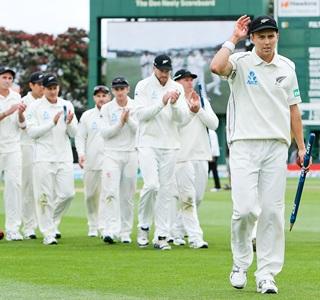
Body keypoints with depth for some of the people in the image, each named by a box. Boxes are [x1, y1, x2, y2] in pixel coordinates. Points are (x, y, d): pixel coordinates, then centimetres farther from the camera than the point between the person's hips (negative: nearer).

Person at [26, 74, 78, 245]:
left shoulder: (67, 106, 10)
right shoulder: (35, 107, 0)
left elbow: (74, 133, 9)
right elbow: (32, 132, -8)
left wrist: (69, 122, -13)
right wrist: (52, 123, -17)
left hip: (64, 158, 3)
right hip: (44, 158, -3)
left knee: (67, 193, 0)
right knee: (45, 196, -5)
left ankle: (52, 223, 23)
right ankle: (48, 233, 1)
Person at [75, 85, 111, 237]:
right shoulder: (87, 115, 11)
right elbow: (80, 137, 11)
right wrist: (81, 153, -6)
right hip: (91, 162, 2)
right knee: (91, 195, 6)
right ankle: (93, 227, 17)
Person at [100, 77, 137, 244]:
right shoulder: (107, 108, 3)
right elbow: (105, 133, -4)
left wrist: (128, 119, -16)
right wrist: (120, 122, -14)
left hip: (131, 154, 1)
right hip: (112, 154, -1)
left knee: (127, 195, 4)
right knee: (111, 192, -15)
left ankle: (125, 232, 11)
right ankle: (111, 230, -23)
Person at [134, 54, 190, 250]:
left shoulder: (177, 88, 8)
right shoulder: (143, 86, -1)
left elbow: (182, 118, 1)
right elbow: (141, 114, -11)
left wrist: (175, 104, -18)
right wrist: (162, 103, -20)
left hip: (170, 145, 3)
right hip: (148, 143, -3)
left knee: (166, 190, 2)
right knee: (151, 185, -18)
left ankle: (161, 236, 5)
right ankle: (144, 226, 3)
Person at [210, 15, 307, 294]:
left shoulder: (287, 67, 11)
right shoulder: (240, 62, -2)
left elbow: (293, 108, 16)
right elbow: (217, 67, -25)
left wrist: (301, 146, 12)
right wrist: (233, 39, -14)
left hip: (277, 147, 4)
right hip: (244, 146, -3)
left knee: (272, 211, 0)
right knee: (246, 208, -13)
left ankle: (266, 274, 5)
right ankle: (240, 263, 10)